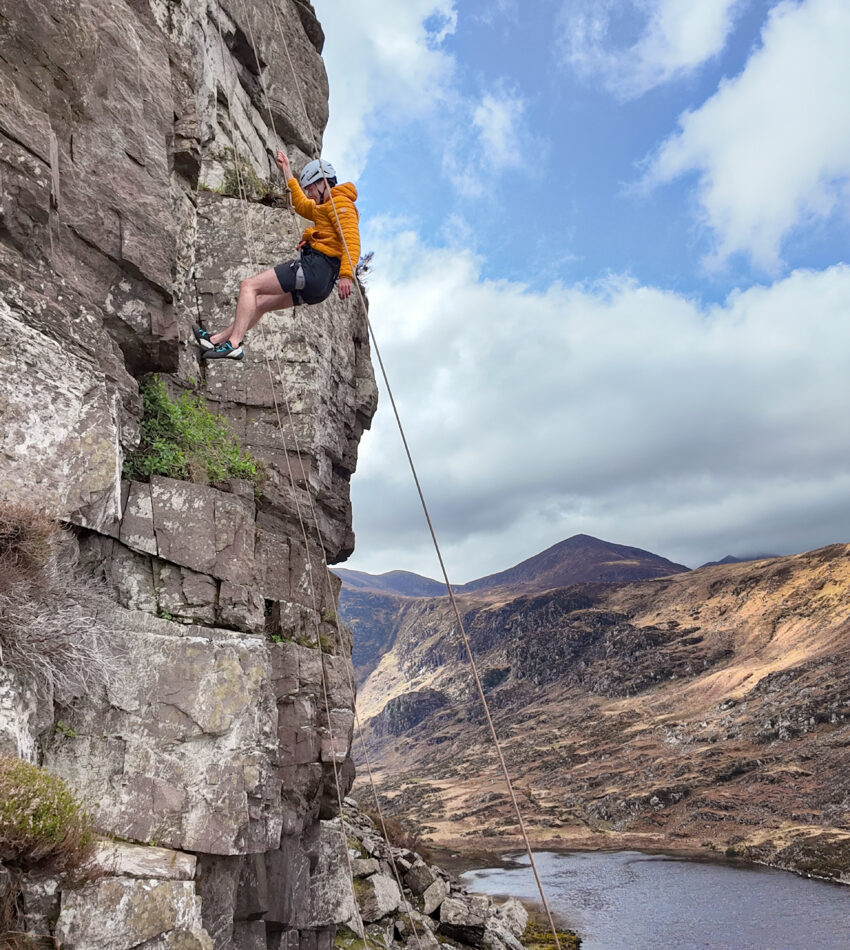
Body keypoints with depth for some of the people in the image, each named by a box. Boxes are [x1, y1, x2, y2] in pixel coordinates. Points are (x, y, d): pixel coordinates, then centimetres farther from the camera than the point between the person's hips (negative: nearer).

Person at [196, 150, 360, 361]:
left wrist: (346, 275, -32)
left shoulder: (340, 202, -2)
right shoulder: (326, 208, 29)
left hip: (315, 265, -10)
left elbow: (352, 240, -18)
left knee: (249, 286, -10)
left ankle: (233, 344, -17)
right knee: (261, 302, 19)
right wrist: (287, 171, 51)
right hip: (321, 283, 10)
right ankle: (217, 339, 27)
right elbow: (302, 206, 48)